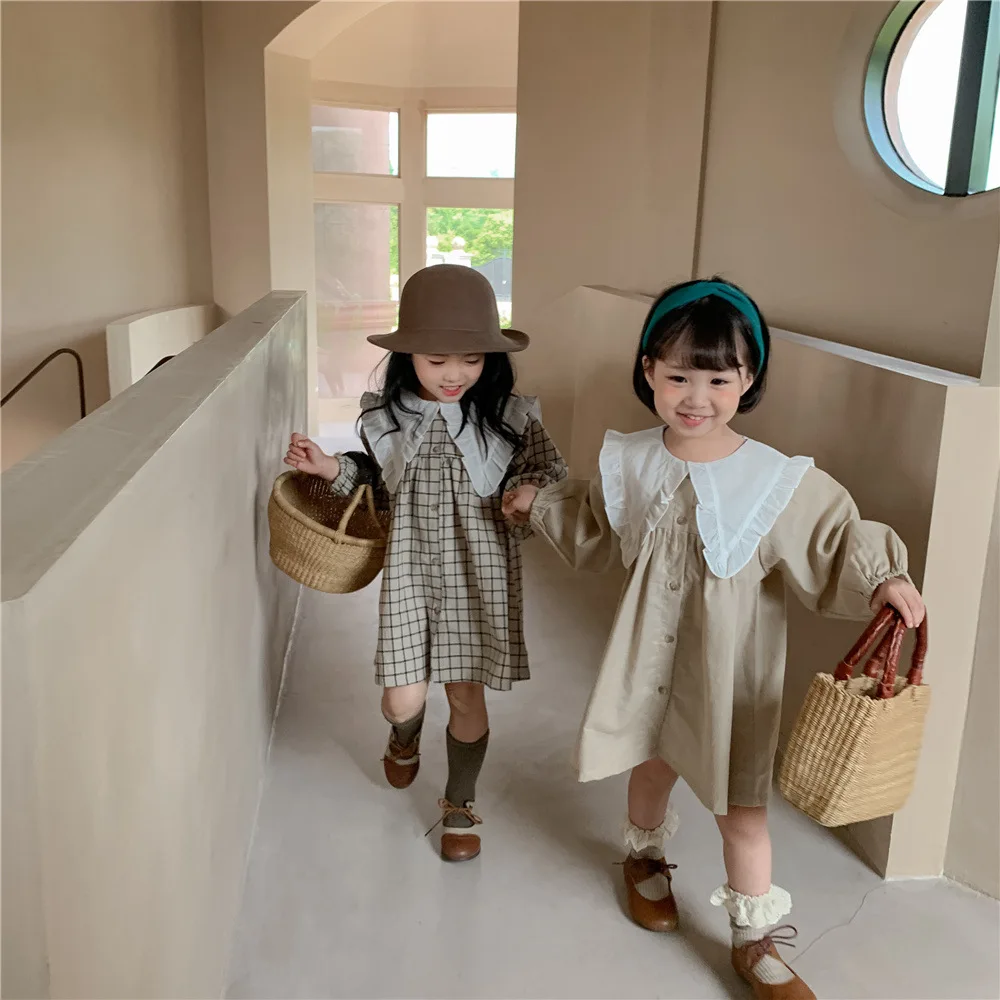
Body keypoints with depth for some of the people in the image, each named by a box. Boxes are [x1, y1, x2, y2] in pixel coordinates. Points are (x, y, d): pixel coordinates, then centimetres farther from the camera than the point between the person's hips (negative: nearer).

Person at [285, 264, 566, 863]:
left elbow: (552, 477, 0)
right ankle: (405, 738, 42)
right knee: (403, 698, 0)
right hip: (411, 567, 1)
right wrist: (334, 468, -2)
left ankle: (460, 805, 35)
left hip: (480, 571, -1)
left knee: (467, 693, 8)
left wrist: (527, 494, -21)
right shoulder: (388, 416, -2)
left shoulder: (510, 416, -8)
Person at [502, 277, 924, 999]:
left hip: (732, 668, -3)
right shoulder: (632, 463, -7)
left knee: (742, 808, 8)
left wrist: (881, 576, -30)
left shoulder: (779, 482, -20)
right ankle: (646, 857, 56)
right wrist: (542, 504, 13)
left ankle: (756, 941, 30)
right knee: (650, 764, 25)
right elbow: (599, 530, 12)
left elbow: (836, 540, -13)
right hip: (652, 652, 3)